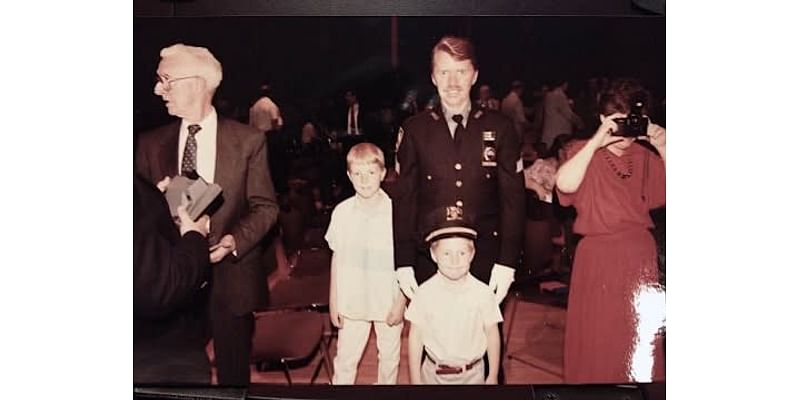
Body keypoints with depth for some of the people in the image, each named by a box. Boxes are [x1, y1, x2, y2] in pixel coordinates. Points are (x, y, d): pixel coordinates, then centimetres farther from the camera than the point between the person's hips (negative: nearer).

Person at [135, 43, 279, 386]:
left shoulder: (248, 140, -4)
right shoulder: (150, 143, 4)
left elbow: (265, 206, -2)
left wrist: (234, 240, -18)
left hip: (230, 276, -2)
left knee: (234, 371, 12)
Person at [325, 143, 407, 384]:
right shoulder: (342, 212, -5)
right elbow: (337, 258, 3)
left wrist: (401, 302, -6)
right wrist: (333, 302, 5)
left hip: (389, 301, -1)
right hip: (352, 301, 1)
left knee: (389, 357, 15)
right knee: (345, 358, 10)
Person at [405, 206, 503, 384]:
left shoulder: (483, 293, -13)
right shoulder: (425, 293, -13)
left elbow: (492, 334, -2)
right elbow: (415, 337, -5)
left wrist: (493, 376, 4)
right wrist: (415, 380, -2)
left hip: (472, 374, 0)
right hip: (433, 373, 0)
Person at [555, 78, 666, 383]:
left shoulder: (644, 155, 10)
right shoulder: (583, 150, 1)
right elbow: (565, 184, -19)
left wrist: (663, 148, -6)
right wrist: (596, 141, -18)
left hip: (640, 255, 3)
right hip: (597, 256, -3)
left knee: (639, 337, 10)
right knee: (596, 339, 4)